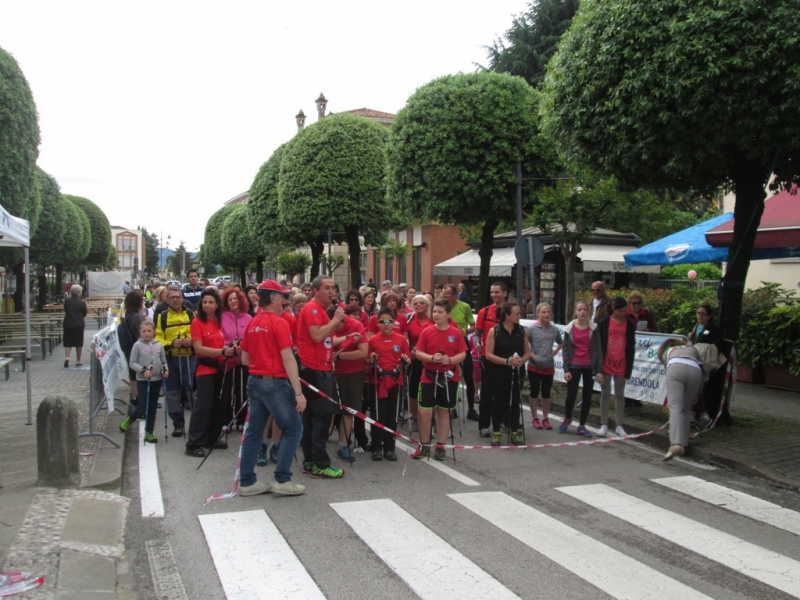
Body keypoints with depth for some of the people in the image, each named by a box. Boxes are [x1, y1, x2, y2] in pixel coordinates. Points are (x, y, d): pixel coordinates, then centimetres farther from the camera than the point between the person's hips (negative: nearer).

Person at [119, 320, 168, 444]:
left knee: (152, 407, 9)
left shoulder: (159, 345, 4)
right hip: (142, 380, -3)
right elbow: (132, 363, -6)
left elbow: (164, 361, 11)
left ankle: (149, 432, 18)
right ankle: (129, 420, 23)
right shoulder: (138, 345, -5)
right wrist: (143, 370, -19)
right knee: (143, 407, -6)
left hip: (157, 380, 3)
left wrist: (165, 370, -7)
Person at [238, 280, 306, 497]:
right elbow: (287, 359, -18)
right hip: (274, 382, -8)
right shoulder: (279, 323, -12)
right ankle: (282, 480, 3)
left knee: (253, 431, 11)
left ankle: (247, 481, 16)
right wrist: (298, 392, -18)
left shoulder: (252, 324, 10)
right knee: (293, 429, 3)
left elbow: (244, 359, 15)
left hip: (254, 381, 8)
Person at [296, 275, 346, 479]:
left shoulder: (320, 309, 19)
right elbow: (317, 336, -26)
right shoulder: (312, 308, -12)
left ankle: (310, 461, 16)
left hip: (318, 368, 11)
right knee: (323, 414, -10)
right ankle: (320, 464, -7)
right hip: (315, 369, -11)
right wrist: (335, 320, -16)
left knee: (312, 415, 11)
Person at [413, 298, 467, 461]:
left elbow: (462, 354, 0)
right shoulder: (426, 331, -2)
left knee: (444, 411, 8)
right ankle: (424, 446, 12)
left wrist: (449, 360, -18)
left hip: (449, 378, 0)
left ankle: (440, 447, 18)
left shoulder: (456, 333, -2)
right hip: (429, 377, 0)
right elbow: (418, 353, -2)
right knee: (424, 411, -3)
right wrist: (432, 358, -20)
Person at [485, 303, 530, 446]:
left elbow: (527, 352, 10)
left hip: (517, 373, 3)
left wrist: (522, 360, -13)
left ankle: (515, 432, 20)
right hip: (499, 373, -3)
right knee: (499, 402, 5)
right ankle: (496, 433, 16)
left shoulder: (522, 331, 4)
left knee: (515, 402, 9)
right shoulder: (494, 331, -8)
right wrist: (507, 361, -19)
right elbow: (488, 354, -10)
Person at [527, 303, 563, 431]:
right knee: (534, 392, 7)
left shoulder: (554, 329, 0)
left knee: (546, 393, 11)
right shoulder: (532, 329, -11)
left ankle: (546, 418, 21)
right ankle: (535, 419, 16)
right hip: (534, 366, -3)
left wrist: (554, 353, 3)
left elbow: (561, 343, 16)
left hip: (549, 367, 3)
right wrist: (532, 356, -15)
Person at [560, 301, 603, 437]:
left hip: (589, 366, 1)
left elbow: (598, 349, -1)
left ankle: (582, 426, 18)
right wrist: (566, 369, -6)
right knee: (571, 395, -1)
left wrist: (599, 369, -6)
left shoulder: (593, 327, -1)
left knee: (587, 397, 6)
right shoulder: (570, 328, -1)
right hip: (574, 366, -1)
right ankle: (567, 419, 27)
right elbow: (566, 349, 0)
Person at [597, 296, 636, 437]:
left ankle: (619, 426, 19)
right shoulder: (604, 323, -5)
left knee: (620, 395, 10)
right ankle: (604, 425, 15)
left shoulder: (629, 325, -1)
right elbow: (598, 346, -3)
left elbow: (631, 348, 1)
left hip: (621, 366, 1)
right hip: (605, 365, -1)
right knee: (605, 394, 7)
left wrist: (628, 369, -3)